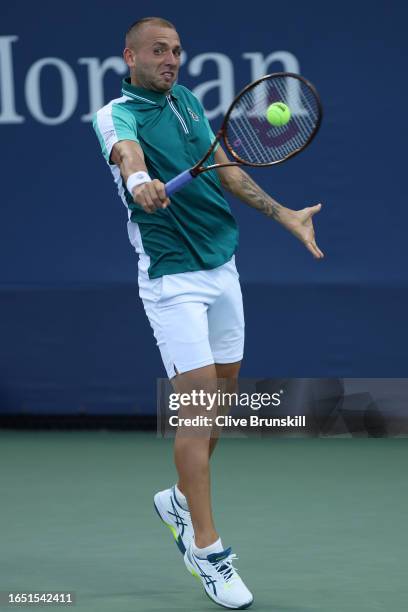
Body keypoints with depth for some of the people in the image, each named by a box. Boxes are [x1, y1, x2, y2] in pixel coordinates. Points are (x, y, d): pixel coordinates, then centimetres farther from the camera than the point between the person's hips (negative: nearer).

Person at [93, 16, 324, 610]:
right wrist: (139, 181, -55)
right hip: (172, 279, -7)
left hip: (223, 267, 7)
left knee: (222, 394, 13)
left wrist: (283, 215, 19)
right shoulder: (118, 114, -11)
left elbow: (226, 170, 20)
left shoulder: (188, 100, 11)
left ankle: (181, 500, 34)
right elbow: (127, 153, -34)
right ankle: (206, 549, -7)